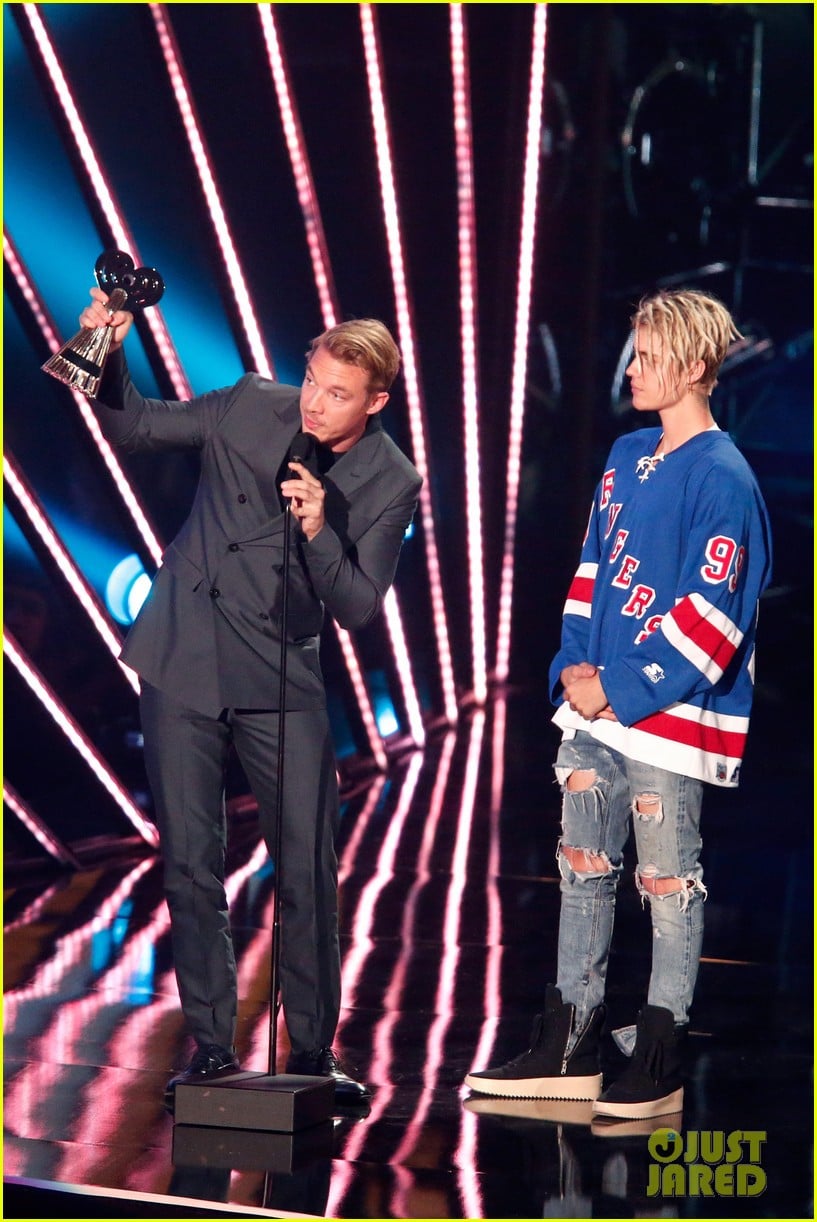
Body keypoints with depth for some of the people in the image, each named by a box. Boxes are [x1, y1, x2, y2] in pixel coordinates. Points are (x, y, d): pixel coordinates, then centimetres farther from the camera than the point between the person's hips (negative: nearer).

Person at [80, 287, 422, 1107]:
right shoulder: (251, 408, -3)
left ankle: (313, 1048, 11)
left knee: (309, 869, -2)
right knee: (190, 865, 2)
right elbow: (133, 428, 6)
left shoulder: (390, 484, -6)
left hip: (281, 679, 0)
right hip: (182, 664, 1)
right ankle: (210, 1045, 12)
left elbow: (359, 608, -9)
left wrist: (318, 533, -25)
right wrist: (108, 360, -13)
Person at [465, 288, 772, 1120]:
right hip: (594, 709, 8)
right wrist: (575, 665, 4)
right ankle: (567, 1049, 21)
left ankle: (657, 1063, 8)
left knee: (668, 883, 1)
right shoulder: (627, 457, 12)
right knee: (582, 870, 12)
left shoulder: (722, 480, -13)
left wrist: (622, 691, -15)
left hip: (668, 718, -8)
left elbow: (710, 615, -16)